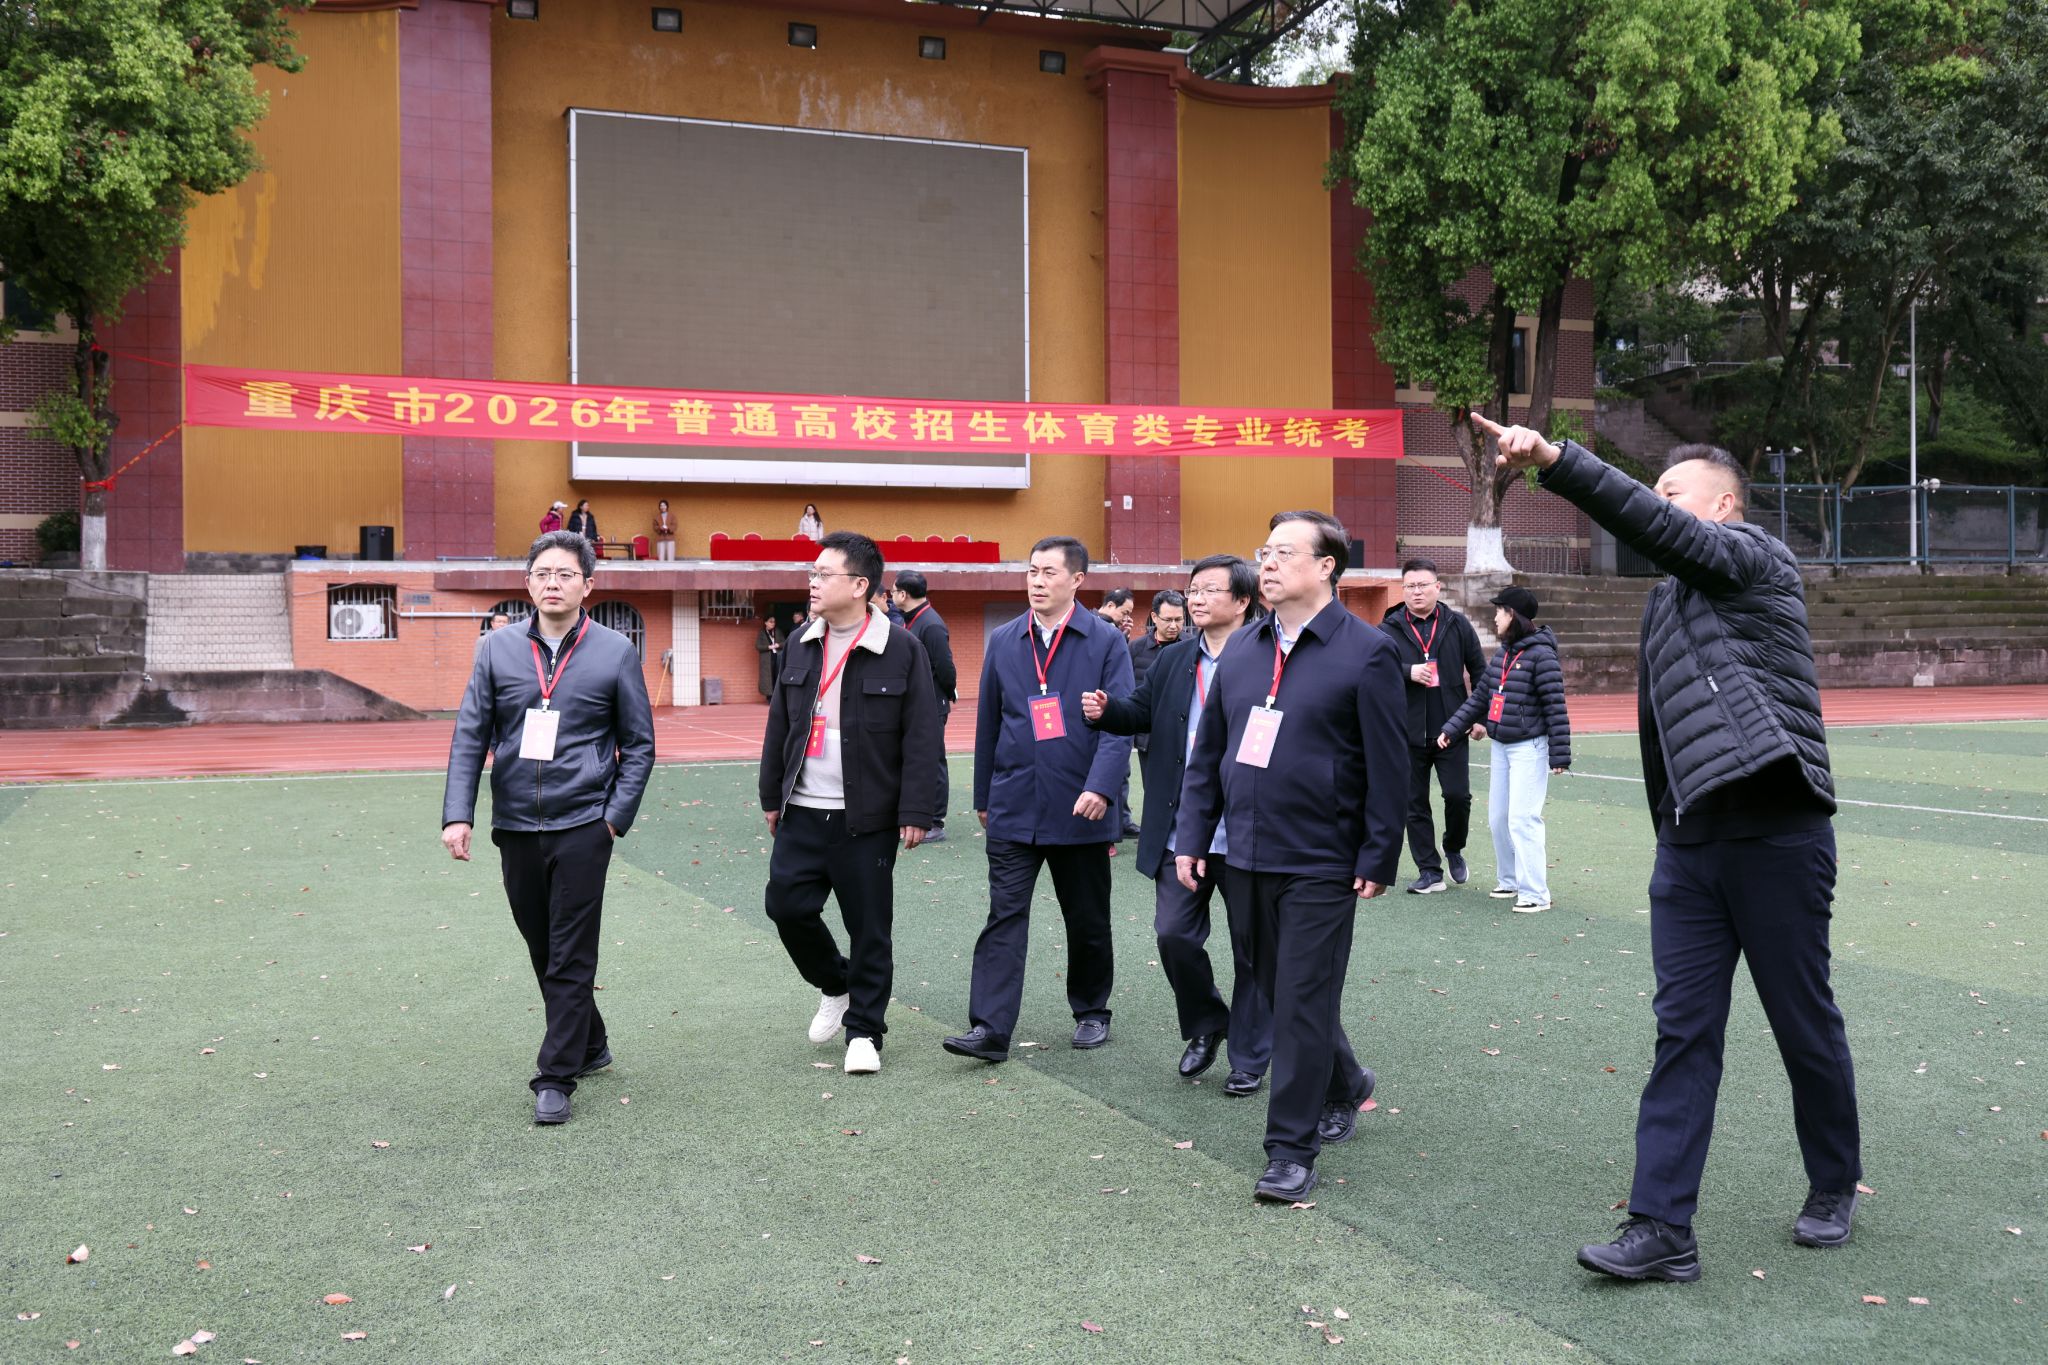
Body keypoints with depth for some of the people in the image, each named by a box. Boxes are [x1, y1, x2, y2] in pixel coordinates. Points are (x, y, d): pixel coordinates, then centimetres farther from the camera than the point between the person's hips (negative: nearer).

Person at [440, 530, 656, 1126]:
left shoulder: (615, 652, -2)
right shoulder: (497, 648, 4)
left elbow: (639, 745, 3)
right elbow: (470, 736, 4)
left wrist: (616, 816, -6)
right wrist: (457, 814, -5)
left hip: (583, 825, -3)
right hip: (515, 826, 4)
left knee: (571, 958, -2)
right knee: (543, 952, 15)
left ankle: (556, 1078, 6)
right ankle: (590, 1046, 34)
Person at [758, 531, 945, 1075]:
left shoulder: (902, 649, -8)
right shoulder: (800, 646, 8)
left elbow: (922, 738, -9)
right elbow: (779, 726, 16)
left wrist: (915, 811, -12)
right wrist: (772, 797, 15)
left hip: (866, 818, -5)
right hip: (802, 813, 5)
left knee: (869, 927, 3)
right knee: (786, 904, 3)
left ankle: (864, 1030, 17)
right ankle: (835, 985, 29)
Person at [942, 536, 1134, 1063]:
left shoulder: (1105, 641, -4)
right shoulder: (1003, 641, 6)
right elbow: (988, 723, 11)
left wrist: (1100, 787, -22)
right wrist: (984, 797, 13)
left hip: (1080, 809, -2)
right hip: (1014, 808, 2)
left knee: (1088, 921, 12)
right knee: (1004, 919, -3)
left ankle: (1091, 1012, 30)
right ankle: (990, 1029, -4)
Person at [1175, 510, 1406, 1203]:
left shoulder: (1366, 651, -9)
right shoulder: (1243, 647, 9)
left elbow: (1388, 766, -9)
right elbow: (1208, 752, 13)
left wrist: (1378, 859, -11)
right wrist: (1191, 835, 8)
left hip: (1320, 863, -6)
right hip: (1248, 858, 6)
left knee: (1303, 1003, -2)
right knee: (1277, 988, 17)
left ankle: (1292, 1149, 8)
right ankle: (1345, 1085, 42)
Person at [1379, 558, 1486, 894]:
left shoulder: (1457, 625, 5)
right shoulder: (1389, 629, 1)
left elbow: (1478, 671, 10)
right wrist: (1408, 672, -24)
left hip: (1451, 729, 0)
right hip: (1408, 733, 0)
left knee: (1458, 795, -4)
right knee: (1415, 804, 5)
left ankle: (1454, 850, 25)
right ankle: (1429, 871, 15)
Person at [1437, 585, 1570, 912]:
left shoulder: (1540, 654, -15)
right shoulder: (1502, 655, 10)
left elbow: (1555, 707, -16)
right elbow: (1479, 697, 17)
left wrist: (1560, 755, -17)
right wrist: (1451, 729, 14)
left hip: (1529, 747, -8)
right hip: (1500, 747, 8)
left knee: (1522, 818, -10)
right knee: (1497, 817, 12)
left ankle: (1535, 894, -5)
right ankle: (1509, 880, 26)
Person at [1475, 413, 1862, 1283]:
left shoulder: (1759, 560, -3)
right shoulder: (1666, 604, 19)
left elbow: (1652, 527, -22)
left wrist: (1552, 459, -30)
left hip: (1777, 836, -6)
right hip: (1690, 843, 7)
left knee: (1805, 1024, 8)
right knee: (1683, 1029, 2)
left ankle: (1834, 1189, 31)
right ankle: (1662, 1228, 2)